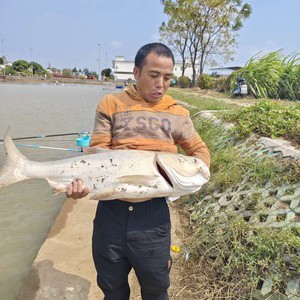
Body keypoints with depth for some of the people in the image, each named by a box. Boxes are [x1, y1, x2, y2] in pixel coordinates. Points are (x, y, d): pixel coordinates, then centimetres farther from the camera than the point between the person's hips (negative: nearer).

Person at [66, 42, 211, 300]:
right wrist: (82, 181, -21)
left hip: (153, 213, 1)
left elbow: (200, 150, 15)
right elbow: (98, 151, -3)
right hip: (111, 210, 0)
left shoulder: (178, 114, 6)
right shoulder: (111, 105, 2)